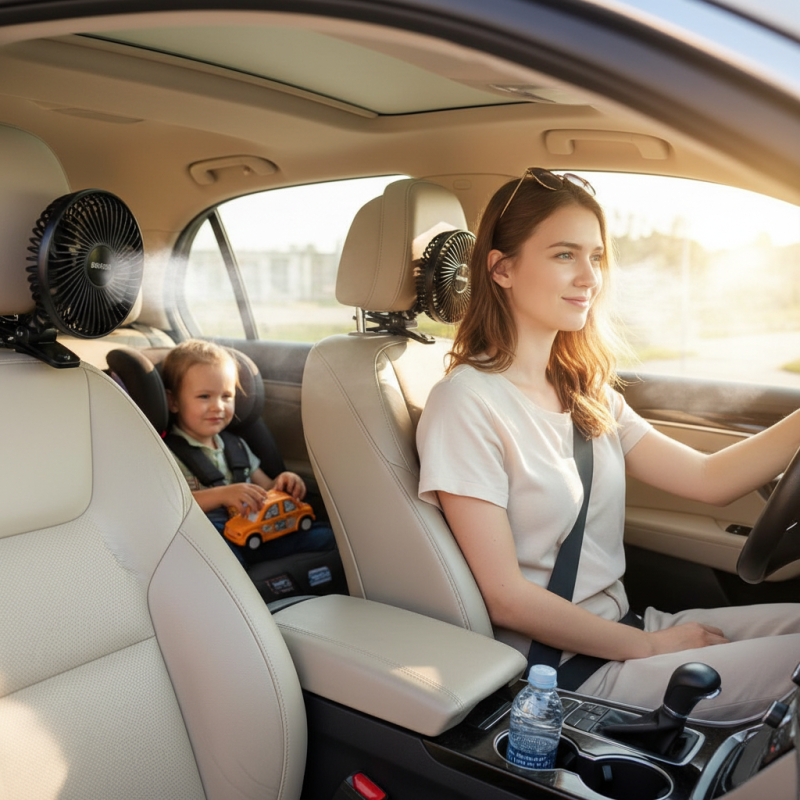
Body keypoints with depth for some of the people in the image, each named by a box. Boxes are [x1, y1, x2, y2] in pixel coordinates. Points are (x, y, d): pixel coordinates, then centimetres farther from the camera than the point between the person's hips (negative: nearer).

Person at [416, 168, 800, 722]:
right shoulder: (468, 402, -17)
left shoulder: (588, 394, 9)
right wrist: (650, 645, -11)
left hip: (622, 628, 8)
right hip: (560, 671, -8)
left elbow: (708, 479, 4)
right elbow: (506, 598, -18)